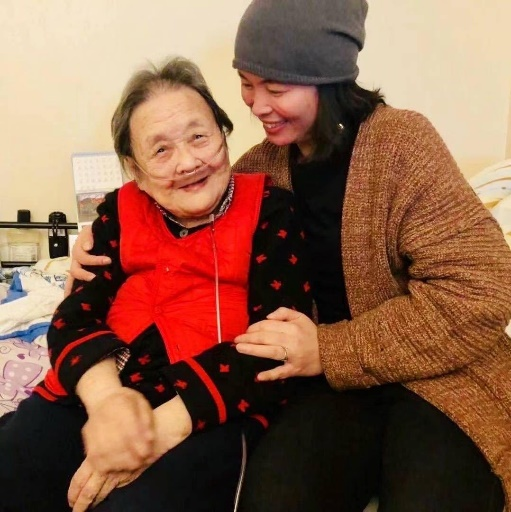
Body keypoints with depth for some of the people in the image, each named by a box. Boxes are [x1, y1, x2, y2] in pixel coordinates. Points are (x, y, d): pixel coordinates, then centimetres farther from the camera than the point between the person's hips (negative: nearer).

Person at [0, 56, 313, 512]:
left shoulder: (270, 211, -1)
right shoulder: (121, 213, 10)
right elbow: (74, 317, 3)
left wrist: (167, 424, -21)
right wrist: (105, 395, -20)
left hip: (214, 413, -3)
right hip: (97, 399, 4)